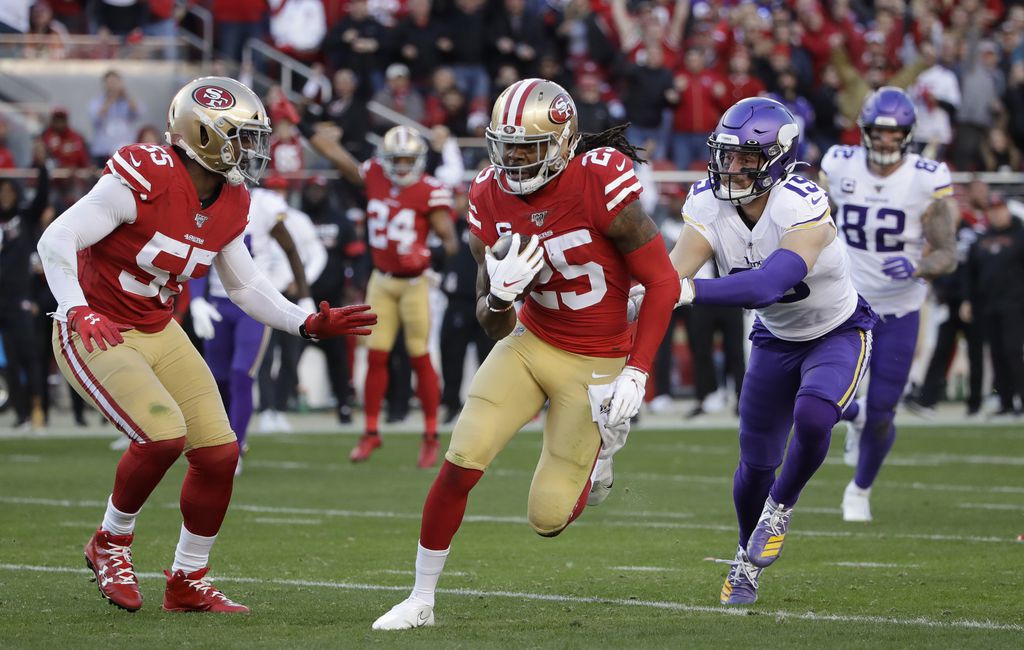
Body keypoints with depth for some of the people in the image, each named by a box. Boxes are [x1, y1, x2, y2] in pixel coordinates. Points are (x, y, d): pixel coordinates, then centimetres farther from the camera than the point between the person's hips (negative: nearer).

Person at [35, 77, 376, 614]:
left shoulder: (229, 205, 0)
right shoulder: (143, 179, -24)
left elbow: (246, 286, 14)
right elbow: (57, 240, -26)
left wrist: (309, 325, 2)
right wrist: (78, 311, -39)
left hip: (159, 333, 8)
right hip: (96, 335, -8)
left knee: (219, 452, 0)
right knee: (164, 435, -25)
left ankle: (188, 583, 18)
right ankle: (111, 545, 2)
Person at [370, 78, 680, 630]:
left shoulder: (601, 184, -23)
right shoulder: (490, 197, -7)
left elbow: (662, 283, -16)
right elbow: (495, 326, -1)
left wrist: (637, 373, -20)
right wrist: (500, 297, -25)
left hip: (594, 365, -4)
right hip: (528, 343, 4)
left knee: (547, 517, -3)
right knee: (459, 465, -12)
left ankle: (595, 463, 33)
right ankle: (420, 600, 5)